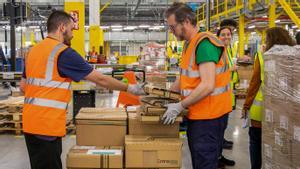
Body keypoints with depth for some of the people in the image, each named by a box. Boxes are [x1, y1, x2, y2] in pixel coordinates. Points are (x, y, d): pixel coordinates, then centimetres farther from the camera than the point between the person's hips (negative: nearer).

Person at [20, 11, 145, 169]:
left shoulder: (33, 50, 12)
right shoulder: (64, 53, -13)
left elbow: (23, 86, 19)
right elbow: (100, 79, -10)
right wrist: (129, 88, 0)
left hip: (31, 122, 9)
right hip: (46, 125, -8)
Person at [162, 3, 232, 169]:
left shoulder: (204, 43, -20)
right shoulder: (189, 44, 11)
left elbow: (208, 85, -27)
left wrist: (179, 106, -22)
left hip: (209, 116, -9)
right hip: (197, 113, 9)